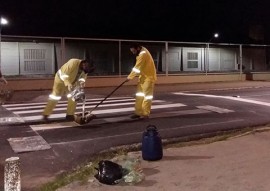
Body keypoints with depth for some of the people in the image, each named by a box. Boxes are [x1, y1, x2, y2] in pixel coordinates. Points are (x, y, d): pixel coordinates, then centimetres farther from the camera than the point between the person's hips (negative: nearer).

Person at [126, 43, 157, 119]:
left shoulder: (143, 54, -21)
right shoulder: (141, 53, 10)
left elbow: (137, 67, -22)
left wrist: (130, 77, -16)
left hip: (149, 77, -10)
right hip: (143, 77, 10)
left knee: (147, 96, -5)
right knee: (139, 95, 9)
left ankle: (145, 114, 1)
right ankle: (138, 112, 13)